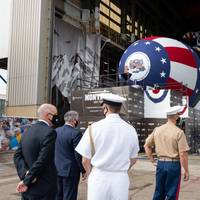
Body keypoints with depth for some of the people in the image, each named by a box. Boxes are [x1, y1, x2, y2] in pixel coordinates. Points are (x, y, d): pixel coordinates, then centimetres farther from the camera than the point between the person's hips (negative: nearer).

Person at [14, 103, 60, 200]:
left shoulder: (27, 132, 7)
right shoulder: (49, 132, -17)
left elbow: (17, 155, 4)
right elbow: (42, 160, -22)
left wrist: (25, 173, -8)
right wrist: (27, 181, -14)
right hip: (43, 189, -7)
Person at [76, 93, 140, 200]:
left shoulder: (94, 128, -10)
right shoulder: (130, 130, -1)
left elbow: (86, 160, -5)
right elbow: (133, 160, 9)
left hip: (99, 178, -2)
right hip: (121, 179, 3)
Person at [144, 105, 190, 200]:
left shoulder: (157, 130, 3)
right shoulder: (179, 132, -13)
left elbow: (146, 145, 10)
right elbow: (183, 154, -15)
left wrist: (151, 159, 14)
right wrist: (186, 171, -6)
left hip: (160, 163, 5)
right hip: (174, 165, -5)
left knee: (158, 192, 16)